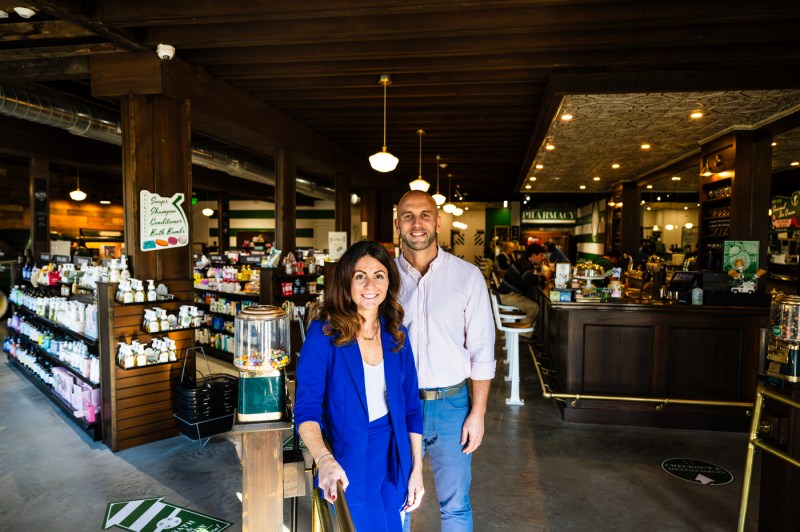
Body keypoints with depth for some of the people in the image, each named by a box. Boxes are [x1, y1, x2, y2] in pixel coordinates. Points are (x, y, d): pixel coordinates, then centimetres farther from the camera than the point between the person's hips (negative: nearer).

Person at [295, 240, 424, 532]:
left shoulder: (397, 334, -1)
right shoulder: (323, 332, -14)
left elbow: (411, 406, 4)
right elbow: (306, 409, -17)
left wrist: (417, 469, 2)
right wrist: (323, 459, -34)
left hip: (394, 459, 5)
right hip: (347, 463, -4)